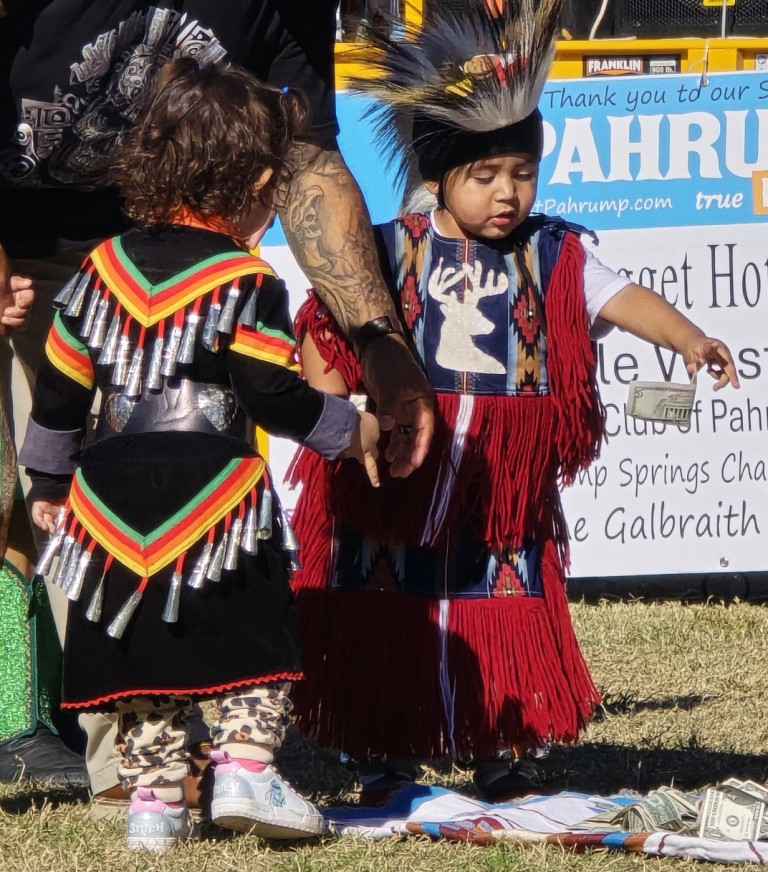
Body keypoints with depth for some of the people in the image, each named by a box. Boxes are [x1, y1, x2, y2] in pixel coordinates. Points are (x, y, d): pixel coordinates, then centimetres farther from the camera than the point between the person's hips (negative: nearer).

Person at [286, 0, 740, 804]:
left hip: (503, 487, 1)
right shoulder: (389, 254, -1)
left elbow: (623, 300, -11)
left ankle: (502, 752, 14)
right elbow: (321, 332, 2)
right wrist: (336, 407, -14)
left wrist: (688, 339, -29)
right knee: (393, 616, 5)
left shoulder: (551, 259, 1)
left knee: (507, 612, 2)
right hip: (398, 474, -1)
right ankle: (387, 753, 17)